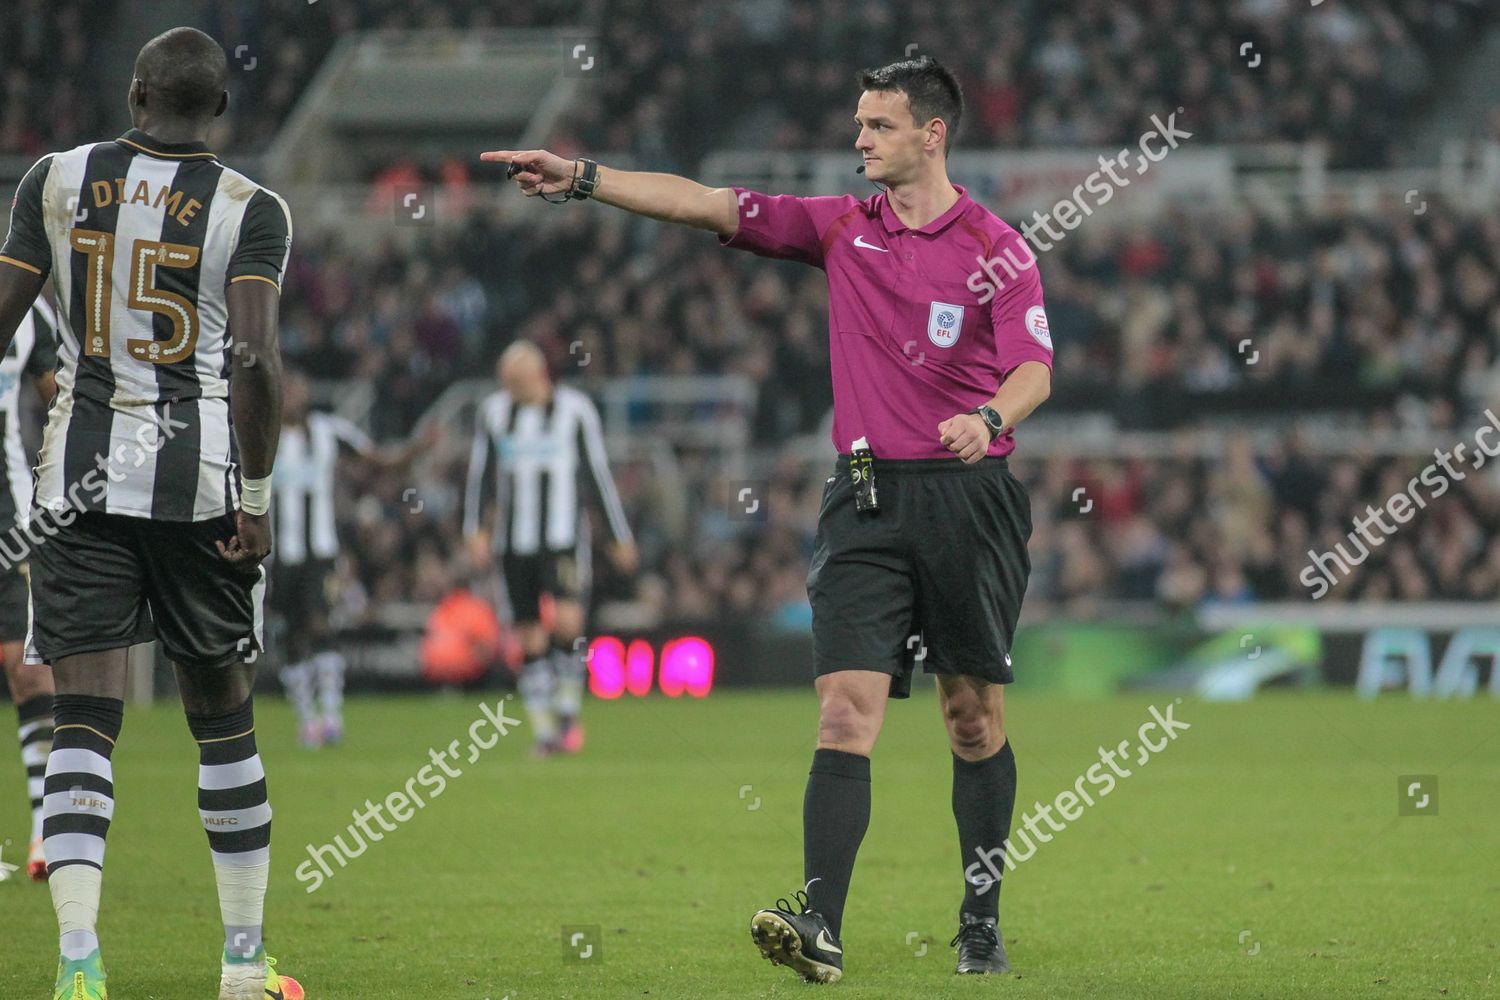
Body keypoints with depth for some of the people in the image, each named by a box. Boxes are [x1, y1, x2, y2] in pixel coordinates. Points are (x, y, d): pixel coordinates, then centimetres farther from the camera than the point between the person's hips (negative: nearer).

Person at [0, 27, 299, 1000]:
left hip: (81, 473, 1)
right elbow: (255, 356, -14)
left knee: (84, 720, -2)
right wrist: (255, 498, -9)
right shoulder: (251, 209, -4)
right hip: (201, 476, -1)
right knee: (224, 719, 13)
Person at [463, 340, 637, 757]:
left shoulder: (574, 409, -1)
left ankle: (568, 713, -3)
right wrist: (475, 530, -6)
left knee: (567, 621, -20)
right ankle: (544, 731, 9)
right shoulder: (494, 411, 6)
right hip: (515, 543, 3)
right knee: (531, 639, 2)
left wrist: (620, 536, 6)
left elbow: (598, 474, 4)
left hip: (564, 536, -3)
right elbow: (480, 474, 7)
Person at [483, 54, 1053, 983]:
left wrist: (987, 417, -31)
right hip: (867, 497, 2)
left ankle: (982, 923, 17)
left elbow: (1034, 370, -9)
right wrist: (579, 176, -2)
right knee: (846, 711, -11)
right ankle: (821, 926, -20)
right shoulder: (842, 226, 9)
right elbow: (705, 204, 5)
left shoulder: (997, 248, -1)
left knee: (976, 716, 5)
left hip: (971, 496, -2)